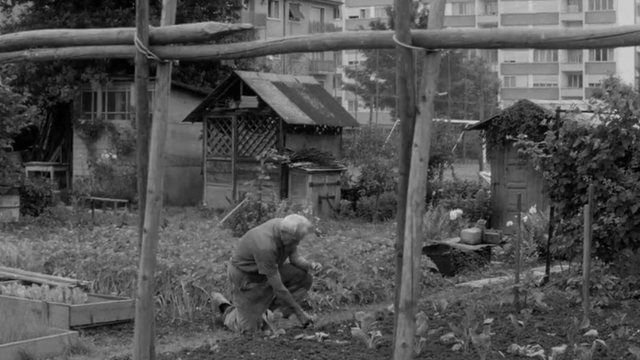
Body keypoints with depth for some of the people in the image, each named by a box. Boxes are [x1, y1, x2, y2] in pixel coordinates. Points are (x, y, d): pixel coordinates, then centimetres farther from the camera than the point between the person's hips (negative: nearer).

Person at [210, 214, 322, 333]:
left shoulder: (287, 228, -17)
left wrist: (310, 265, -26)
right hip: (245, 277, -8)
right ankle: (223, 305, 20)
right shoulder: (265, 247, -40)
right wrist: (299, 312, -27)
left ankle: (268, 310, 7)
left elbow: (295, 257, -3)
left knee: (305, 278, -9)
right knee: (250, 328, -8)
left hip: (268, 271, 8)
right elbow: (278, 286, -34)